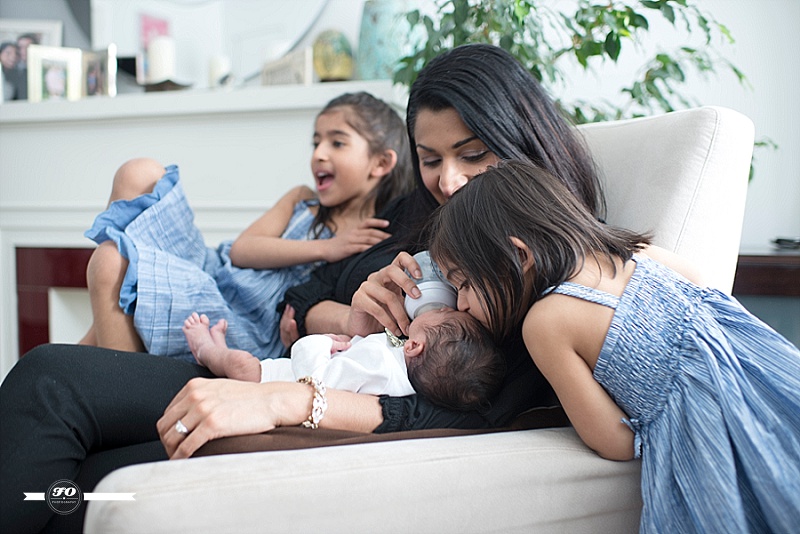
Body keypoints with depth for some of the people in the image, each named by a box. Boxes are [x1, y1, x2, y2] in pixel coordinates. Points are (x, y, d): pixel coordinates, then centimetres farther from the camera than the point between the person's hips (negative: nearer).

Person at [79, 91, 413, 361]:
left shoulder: (378, 243, -3)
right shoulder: (301, 201, 15)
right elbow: (241, 250, 0)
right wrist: (324, 249, -9)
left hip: (245, 334, -7)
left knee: (111, 262, -26)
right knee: (140, 175, -1)